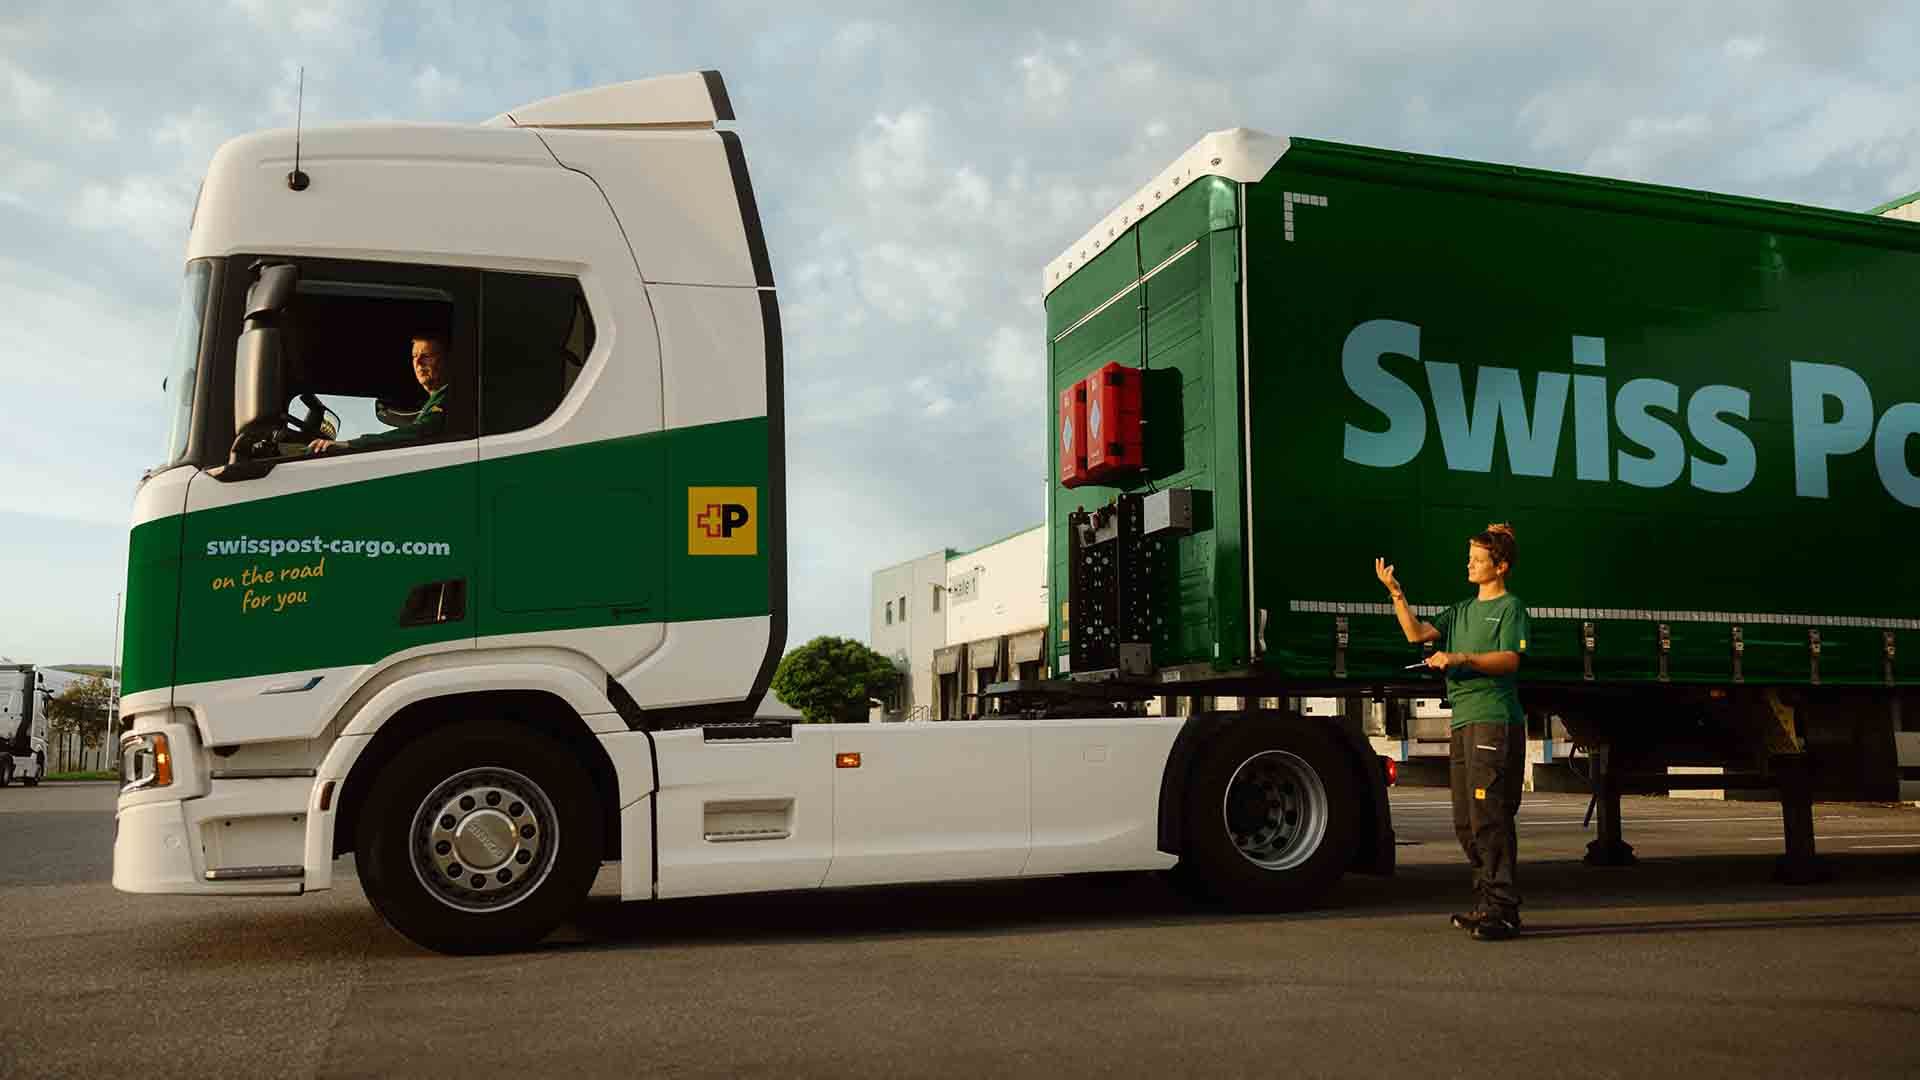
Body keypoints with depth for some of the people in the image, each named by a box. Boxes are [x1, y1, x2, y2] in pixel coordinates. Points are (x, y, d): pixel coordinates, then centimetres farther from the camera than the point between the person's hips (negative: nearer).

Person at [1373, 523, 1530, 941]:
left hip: (1495, 721, -8)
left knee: (1489, 817, -13)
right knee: (1465, 822, 10)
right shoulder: (1463, 610, 23)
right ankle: (1486, 903, 19)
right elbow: (1417, 633, 11)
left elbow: (1510, 659, -12)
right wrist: (1396, 593, 1)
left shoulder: (1510, 607, 1)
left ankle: (1503, 910, -12)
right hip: (1464, 722, 8)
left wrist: (1462, 659, -24)